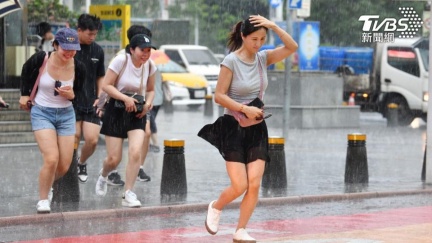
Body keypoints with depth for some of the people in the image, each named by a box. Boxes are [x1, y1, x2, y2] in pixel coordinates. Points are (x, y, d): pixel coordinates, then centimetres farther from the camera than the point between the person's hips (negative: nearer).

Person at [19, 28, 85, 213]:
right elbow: (26, 71, 5)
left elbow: (79, 93, 5)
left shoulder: (78, 67, -11)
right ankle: (43, 200, 1)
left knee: (64, 166, 4)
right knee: (51, 159, -20)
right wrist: (25, 94, 9)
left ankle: (46, 185, 38)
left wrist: (71, 95, -17)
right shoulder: (41, 59, -18)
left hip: (66, 115, 3)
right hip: (42, 113, -3)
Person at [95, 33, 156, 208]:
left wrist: (148, 103, -7)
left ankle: (128, 194, -8)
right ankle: (103, 177, 36)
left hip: (137, 114, 3)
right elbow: (106, 85, -14)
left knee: (135, 153, -18)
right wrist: (125, 98, -24)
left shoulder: (150, 66, -1)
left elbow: (150, 90, 14)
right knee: (114, 159, -1)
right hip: (116, 112, -3)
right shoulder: (121, 61, -15)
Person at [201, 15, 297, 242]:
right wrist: (244, 109, -21)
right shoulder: (231, 61, -13)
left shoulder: (262, 58, 2)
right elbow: (219, 96, -13)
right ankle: (216, 207, 23)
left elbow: (292, 47, -6)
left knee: (254, 184, -5)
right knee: (240, 186, -9)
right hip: (234, 127, -5)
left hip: (257, 128, 5)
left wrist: (273, 26, -15)